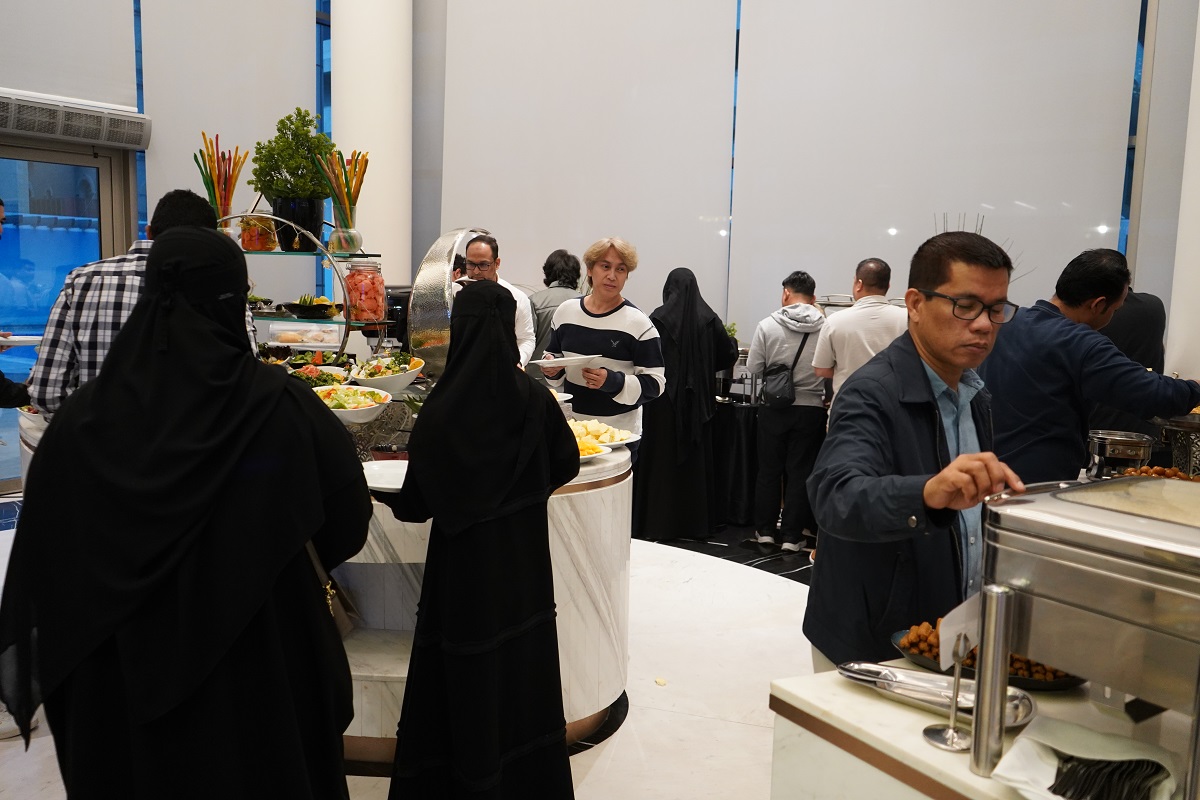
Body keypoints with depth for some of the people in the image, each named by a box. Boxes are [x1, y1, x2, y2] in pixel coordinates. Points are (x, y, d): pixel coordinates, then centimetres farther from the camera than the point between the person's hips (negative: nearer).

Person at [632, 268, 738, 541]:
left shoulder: (658, 318, -10)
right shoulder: (708, 318, -2)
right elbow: (728, 354, 4)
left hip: (665, 398, -3)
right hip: (698, 401, 3)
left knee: (661, 458, 4)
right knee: (696, 459, 11)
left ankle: (659, 523, 6)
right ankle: (697, 522, 18)